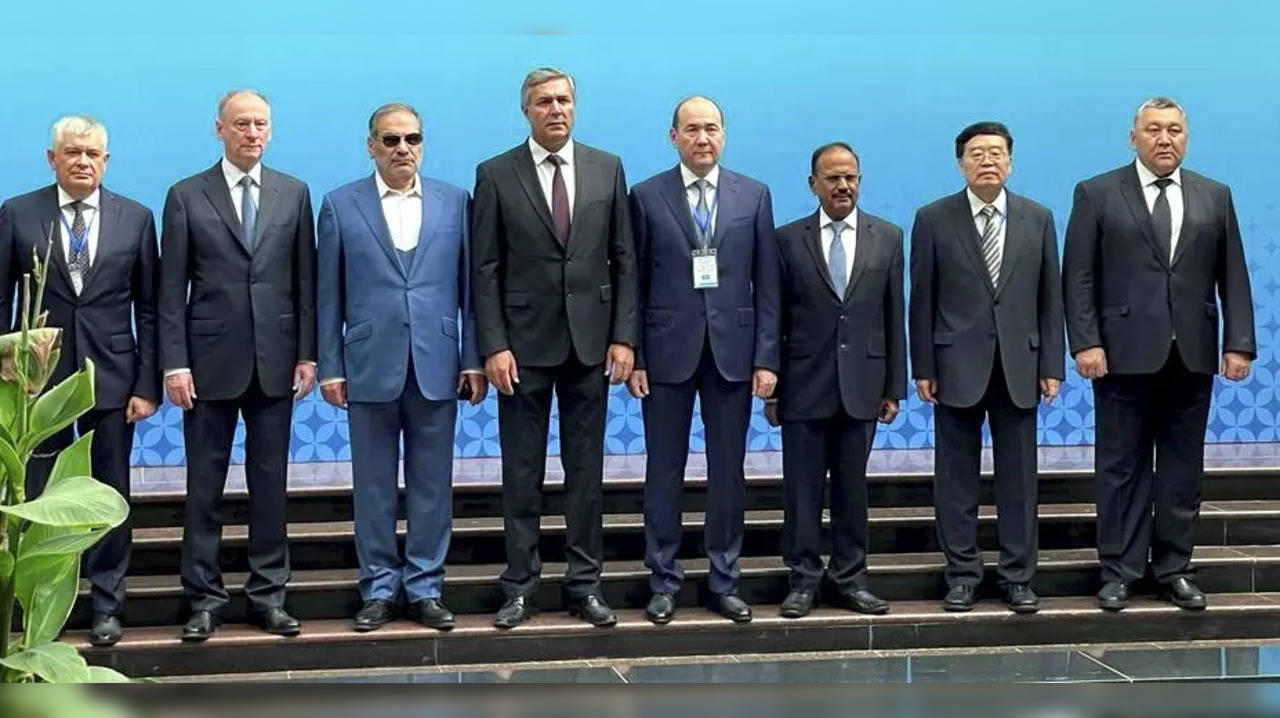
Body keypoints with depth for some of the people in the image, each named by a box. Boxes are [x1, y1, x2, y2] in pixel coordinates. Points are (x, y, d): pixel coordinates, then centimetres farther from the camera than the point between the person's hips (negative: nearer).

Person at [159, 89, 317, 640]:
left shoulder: (294, 194, 7)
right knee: (204, 486, 4)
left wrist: (307, 354, 1)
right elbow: (171, 290, -1)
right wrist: (174, 364, -7)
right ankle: (204, 599, 12)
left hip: (275, 362, 2)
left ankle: (268, 595, 15)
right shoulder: (186, 197, 1)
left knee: (270, 482, 7)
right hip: (211, 362, -2)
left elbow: (306, 280, 7)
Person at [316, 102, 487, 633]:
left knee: (432, 484, 5)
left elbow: (467, 286, 6)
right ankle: (379, 589, 15)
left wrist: (474, 358, 1)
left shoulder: (454, 202, 7)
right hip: (371, 366, -1)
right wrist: (330, 367, -1)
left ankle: (425, 587, 15)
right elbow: (329, 295, 3)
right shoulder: (341, 205, 4)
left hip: (437, 365, 1)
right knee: (374, 485, 6)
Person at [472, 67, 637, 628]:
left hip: (590, 344, 2)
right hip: (524, 344, -2)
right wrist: (494, 346, -9)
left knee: (586, 470, 7)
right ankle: (520, 588, 12)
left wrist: (623, 336, -1)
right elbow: (485, 269, -2)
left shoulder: (607, 169, 6)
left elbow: (624, 260, 6)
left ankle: (585, 585, 15)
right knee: (522, 472, 4)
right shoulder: (495, 175, 0)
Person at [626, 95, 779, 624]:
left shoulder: (754, 196, 6)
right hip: (668, 352, -1)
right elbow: (634, 283, 2)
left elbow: (766, 283, 4)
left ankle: (724, 583, 17)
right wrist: (633, 356, -4)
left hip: (732, 353, 1)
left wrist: (766, 358, -2)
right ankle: (663, 583, 15)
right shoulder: (647, 197, 2)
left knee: (729, 472, 7)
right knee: (664, 471, 5)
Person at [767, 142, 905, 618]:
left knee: (853, 487, 8)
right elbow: (775, 319, 2)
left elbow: (895, 317, 6)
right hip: (804, 386, -1)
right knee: (802, 487, 3)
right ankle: (804, 580, 11)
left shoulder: (887, 238, 6)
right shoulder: (788, 240, 2)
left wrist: (894, 388, 2)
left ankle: (850, 580, 16)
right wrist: (770, 388, -1)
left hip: (861, 385, 1)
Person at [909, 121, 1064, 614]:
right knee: (956, 476, 4)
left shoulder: (1038, 219, 7)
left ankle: (1018, 577, 13)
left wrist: (1052, 366, 2)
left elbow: (1049, 296, 7)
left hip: (1019, 367, 2)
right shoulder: (933, 220, 0)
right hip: (957, 366, -2)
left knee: (1018, 476, 5)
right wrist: (922, 368, -4)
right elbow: (922, 300, 0)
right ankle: (962, 574, 13)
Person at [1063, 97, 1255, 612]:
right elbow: (1078, 277, -2)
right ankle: (1119, 571, 10)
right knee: (1122, 467, 3)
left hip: (1192, 356, 3)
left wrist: (1239, 343, -1)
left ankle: (1173, 568, 16)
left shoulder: (1215, 197, 10)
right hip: (1126, 354, -3)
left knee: (1183, 468, 7)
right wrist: (1086, 342, -11)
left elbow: (1233, 277, 7)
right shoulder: (1097, 194, 2)